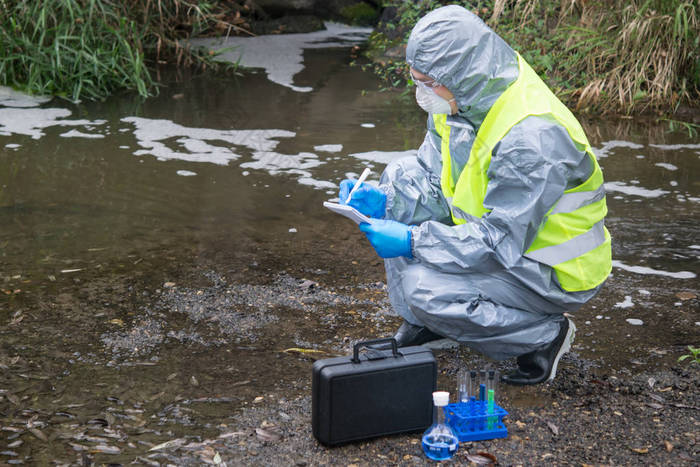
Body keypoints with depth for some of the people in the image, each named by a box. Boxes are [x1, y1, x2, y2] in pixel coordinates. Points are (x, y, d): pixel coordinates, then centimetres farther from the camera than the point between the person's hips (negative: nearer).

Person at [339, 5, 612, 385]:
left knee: (424, 288, -26)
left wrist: (412, 241, -31)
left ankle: (545, 334, -5)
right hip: (504, 235, 9)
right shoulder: (459, 101, -5)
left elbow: (502, 242, -31)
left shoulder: (531, 136, -32)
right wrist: (383, 200, -15)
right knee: (402, 176, 1)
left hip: (556, 271, -9)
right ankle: (421, 324, 8)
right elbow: (435, 186, 4)